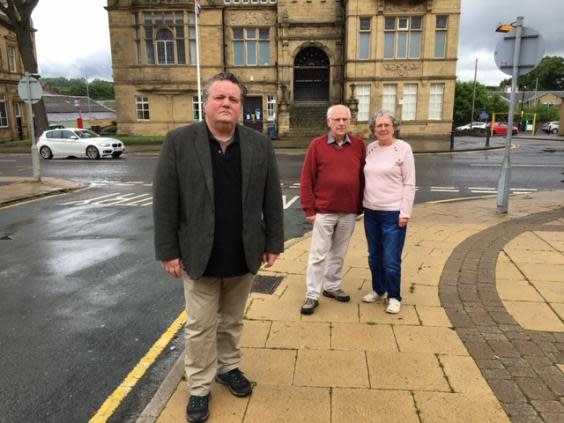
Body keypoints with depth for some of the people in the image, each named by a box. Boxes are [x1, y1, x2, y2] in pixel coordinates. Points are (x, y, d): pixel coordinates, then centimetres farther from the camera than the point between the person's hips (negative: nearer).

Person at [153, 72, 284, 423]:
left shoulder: (260, 145, 0)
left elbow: (272, 198, 2)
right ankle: (200, 387, 28)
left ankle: (229, 367, 40)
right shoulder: (179, 142, -7)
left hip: (244, 255, 2)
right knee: (200, 327, 11)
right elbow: (165, 202, -7)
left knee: (233, 321, 19)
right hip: (199, 255, -2)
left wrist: (273, 242, 2)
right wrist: (168, 250, -8)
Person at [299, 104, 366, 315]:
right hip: (324, 211, -3)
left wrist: (359, 207, 4)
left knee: (339, 254, 15)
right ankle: (312, 296, 12)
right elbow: (306, 179, -4)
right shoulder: (317, 145, -4)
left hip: (349, 213, 3)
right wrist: (309, 209, -7)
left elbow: (362, 177, 6)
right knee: (318, 255, 3)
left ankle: (333, 287, 32)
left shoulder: (359, 145, 3)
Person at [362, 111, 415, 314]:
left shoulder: (403, 148, -8)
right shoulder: (370, 148, 6)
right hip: (371, 211, 5)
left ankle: (394, 297, 19)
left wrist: (405, 213, -13)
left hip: (393, 213, -5)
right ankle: (378, 290, 33)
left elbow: (409, 184, -9)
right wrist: (363, 203, 10)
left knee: (391, 260, -1)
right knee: (374, 257, 15)